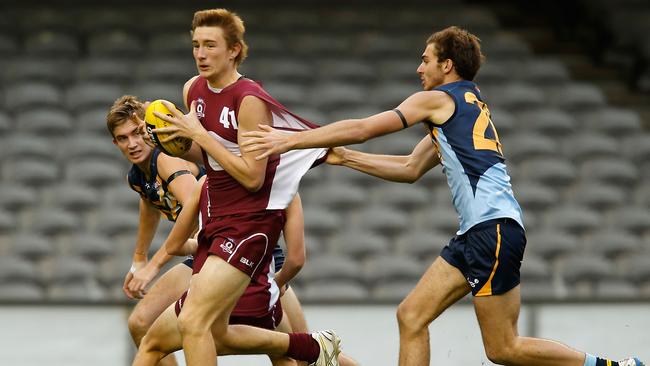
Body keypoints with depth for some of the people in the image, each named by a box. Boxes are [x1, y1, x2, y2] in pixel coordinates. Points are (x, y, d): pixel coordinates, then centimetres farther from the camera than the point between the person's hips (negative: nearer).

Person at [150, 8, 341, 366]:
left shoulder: (250, 100, -17)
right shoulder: (193, 89, 6)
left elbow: (252, 177, -20)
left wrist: (200, 134, -20)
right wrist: (177, 142, -2)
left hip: (251, 222, -9)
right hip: (219, 220, 9)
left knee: (193, 321, -19)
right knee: (216, 334, 13)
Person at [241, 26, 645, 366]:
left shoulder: (439, 99, -2)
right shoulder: (466, 107, 24)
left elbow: (361, 129, -2)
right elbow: (411, 169, 27)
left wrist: (290, 140, 4)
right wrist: (342, 157, 27)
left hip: (494, 228, -10)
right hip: (477, 233, 10)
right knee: (411, 317, 5)